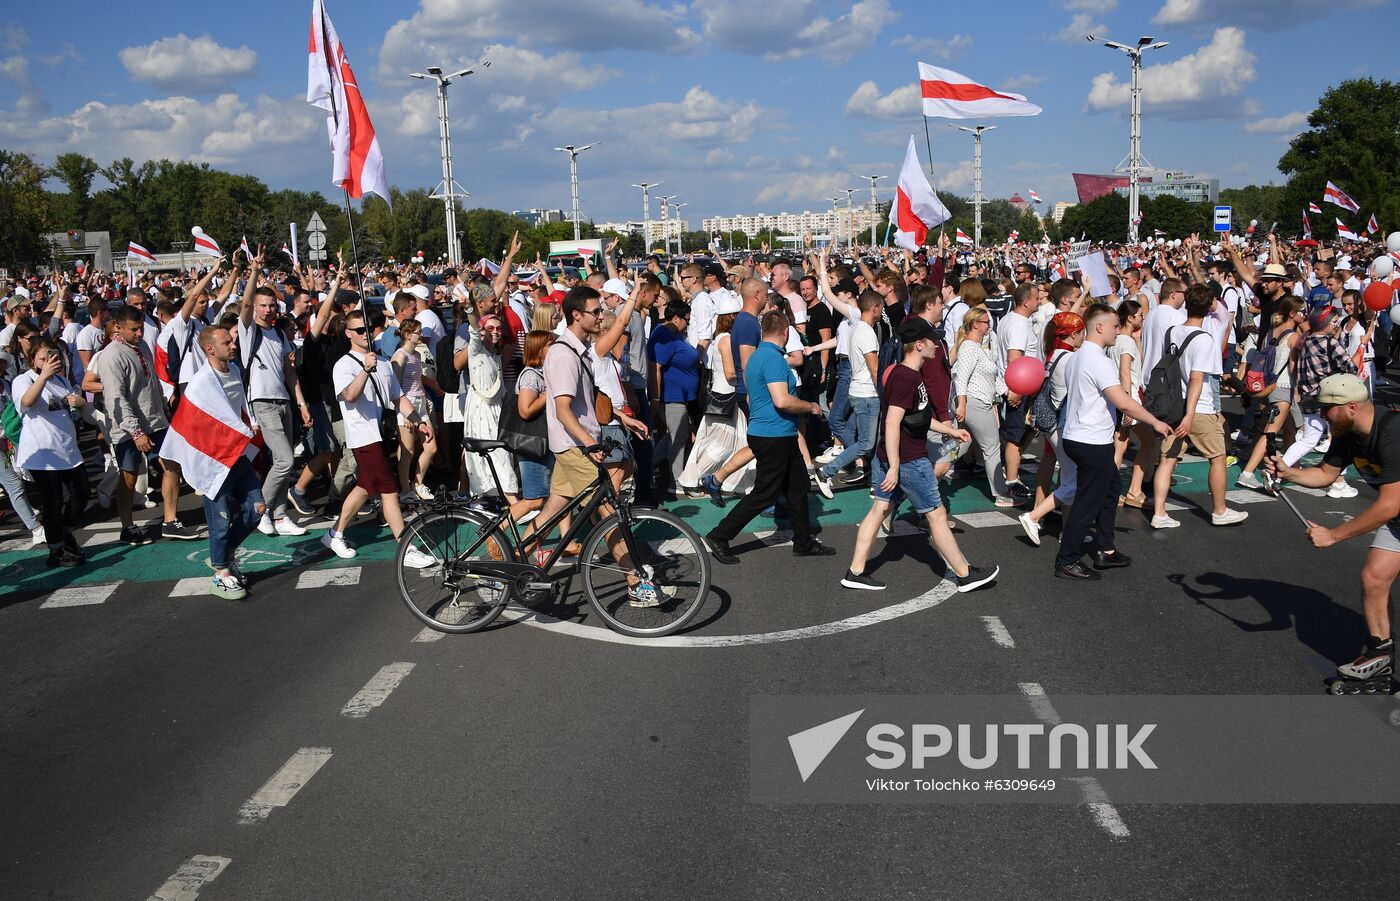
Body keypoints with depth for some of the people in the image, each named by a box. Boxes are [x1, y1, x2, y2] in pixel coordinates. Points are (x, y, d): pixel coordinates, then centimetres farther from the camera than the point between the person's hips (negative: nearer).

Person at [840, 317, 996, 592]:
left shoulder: (909, 374, 12)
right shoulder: (906, 378, -21)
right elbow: (892, 423, -27)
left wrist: (950, 431, 26)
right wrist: (894, 468, -28)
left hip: (887, 457, 10)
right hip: (908, 461, -10)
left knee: (879, 509, 11)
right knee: (937, 514, 2)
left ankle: (855, 572, 13)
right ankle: (965, 574, 15)